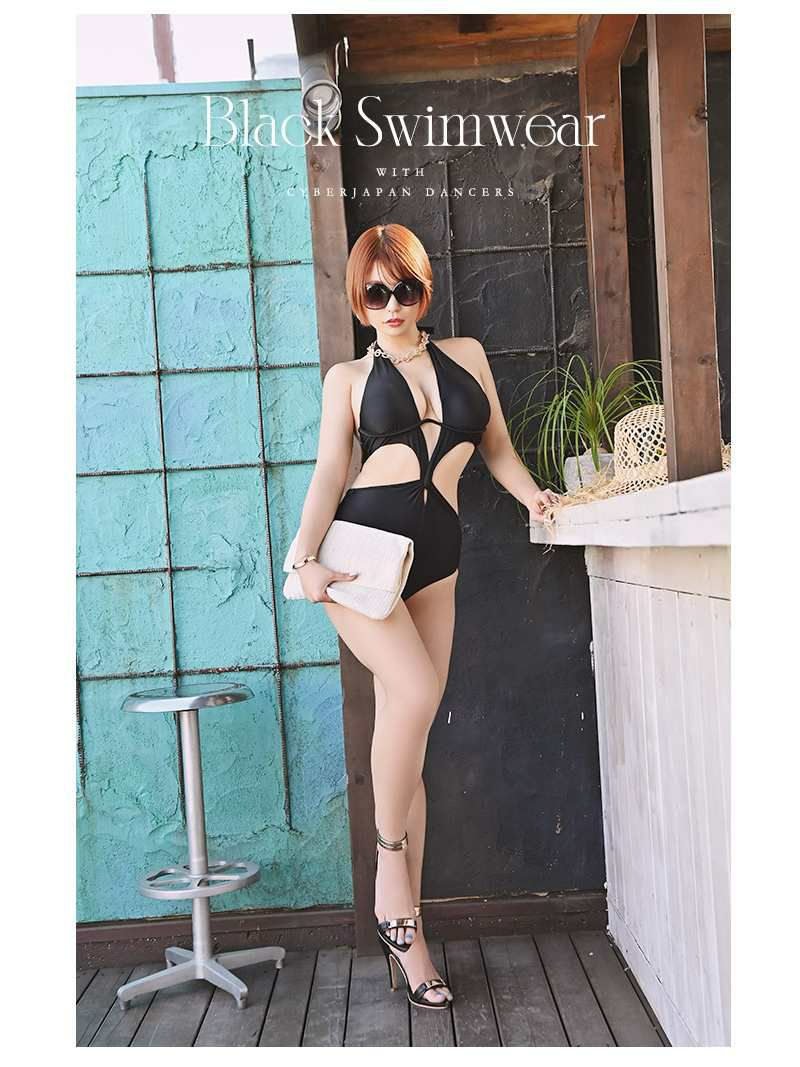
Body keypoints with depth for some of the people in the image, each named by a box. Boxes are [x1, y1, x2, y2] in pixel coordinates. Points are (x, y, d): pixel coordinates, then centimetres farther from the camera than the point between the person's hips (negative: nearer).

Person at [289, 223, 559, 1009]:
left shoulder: (467, 354, 17)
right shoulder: (348, 377, 11)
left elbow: (497, 447, 22)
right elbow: (329, 473, 2)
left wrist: (535, 497, 4)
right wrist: (306, 555, -13)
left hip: (433, 560, 2)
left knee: (407, 745, 2)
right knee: (415, 691, -26)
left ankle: (404, 926, 12)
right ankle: (390, 856, -3)